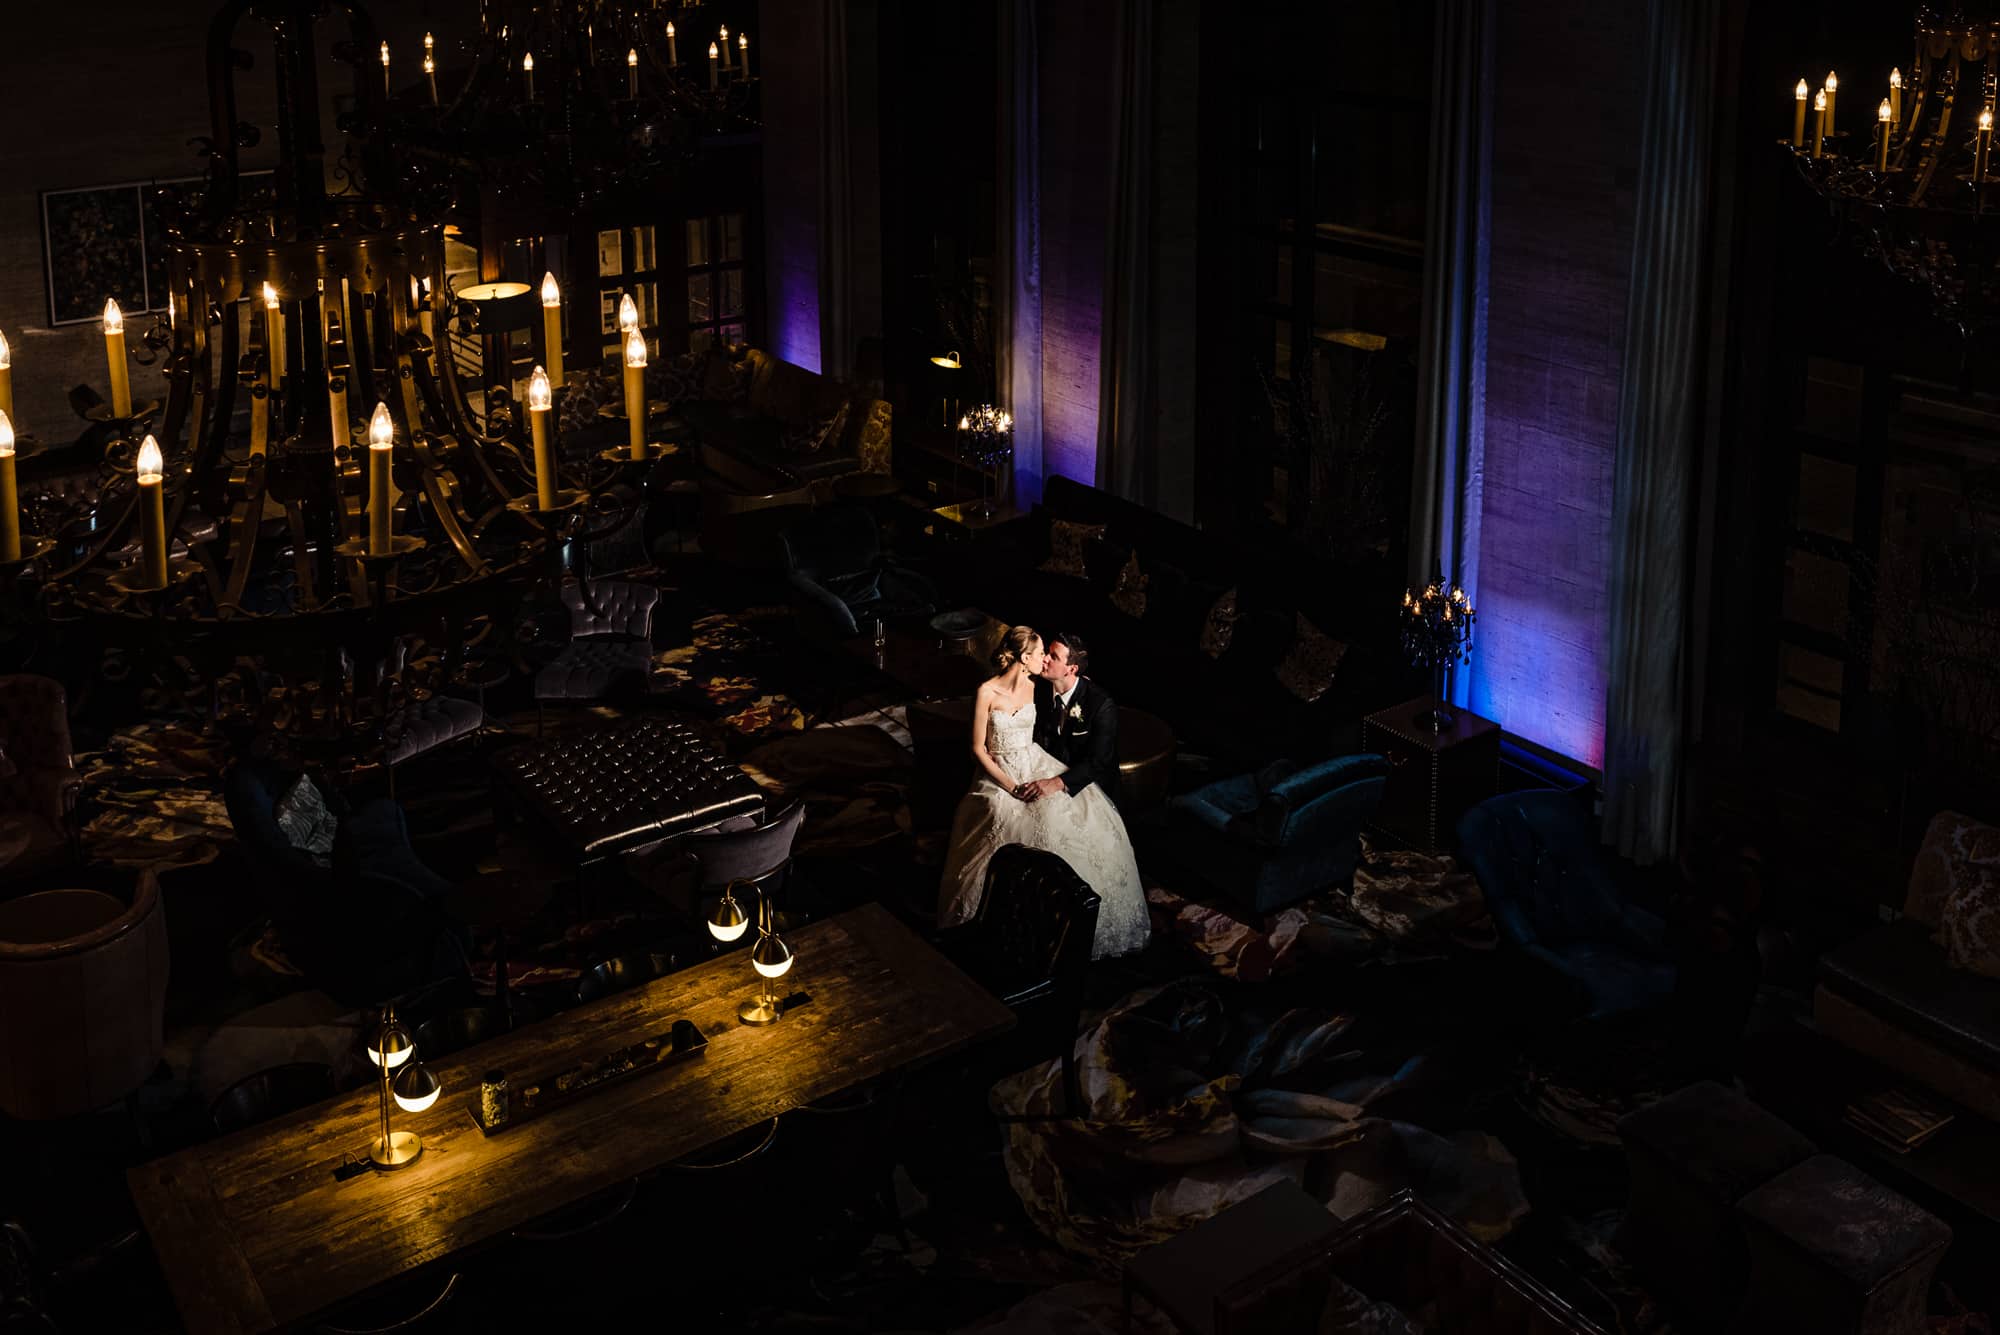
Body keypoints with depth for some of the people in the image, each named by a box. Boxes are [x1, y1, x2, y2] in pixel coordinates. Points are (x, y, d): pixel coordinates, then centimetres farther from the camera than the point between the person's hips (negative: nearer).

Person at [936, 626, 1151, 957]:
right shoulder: (987, 692, -15)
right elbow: (978, 749, -12)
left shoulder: (1035, 687, 1)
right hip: (999, 773, -4)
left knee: (1075, 812, -17)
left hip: (1035, 766, 5)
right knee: (1012, 822, -27)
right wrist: (1012, 787, -17)